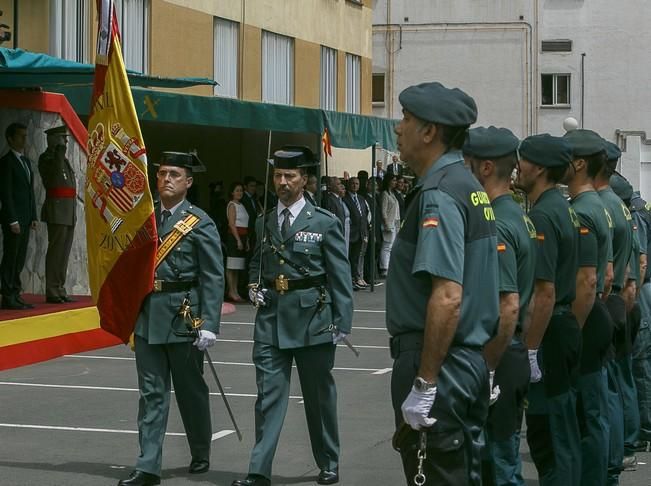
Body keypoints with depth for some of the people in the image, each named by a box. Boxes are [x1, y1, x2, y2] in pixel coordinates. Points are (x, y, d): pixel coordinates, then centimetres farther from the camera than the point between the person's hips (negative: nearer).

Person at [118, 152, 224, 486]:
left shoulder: (200, 224, -6)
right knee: (151, 394, 3)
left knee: (191, 391, 11)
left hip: (182, 318, -3)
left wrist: (209, 324, -15)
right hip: (147, 317, 3)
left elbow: (213, 279, -9)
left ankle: (201, 454, 30)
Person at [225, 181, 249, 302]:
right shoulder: (232, 205, -6)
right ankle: (232, 292, -6)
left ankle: (234, 292, 11)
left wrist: (246, 241, 14)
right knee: (231, 266, -6)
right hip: (234, 237, -9)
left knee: (238, 267, 9)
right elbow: (232, 224, -14)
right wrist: (238, 240, -19)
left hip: (242, 237, 9)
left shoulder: (241, 205, 18)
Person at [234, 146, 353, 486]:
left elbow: (340, 277, -3)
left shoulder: (325, 223, -3)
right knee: (269, 395, -1)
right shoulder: (263, 222, 9)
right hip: (271, 319, 3)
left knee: (319, 395, 10)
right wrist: (253, 286, 4)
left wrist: (342, 323, -7)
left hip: (312, 318, -3)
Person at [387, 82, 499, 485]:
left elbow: (447, 296, -25)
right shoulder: (470, 186, 13)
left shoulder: (438, 195, -17)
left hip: (438, 363, -10)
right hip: (471, 358, 10)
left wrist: (423, 385, -24)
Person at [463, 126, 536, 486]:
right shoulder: (520, 217, 12)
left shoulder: (495, 227, -19)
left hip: (497, 361, -10)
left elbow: (508, 307, -26)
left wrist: (487, 369, -21)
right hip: (515, 355, 10)